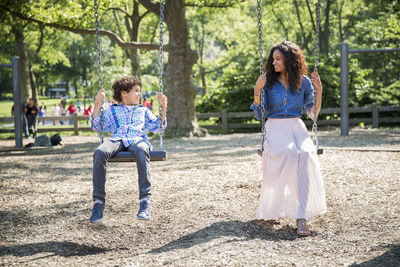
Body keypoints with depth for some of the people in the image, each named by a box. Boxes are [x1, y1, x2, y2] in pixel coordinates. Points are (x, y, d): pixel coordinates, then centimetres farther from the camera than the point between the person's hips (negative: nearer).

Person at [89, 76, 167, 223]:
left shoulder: (143, 110, 35)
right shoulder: (112, 110, 31)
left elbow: (157, 127, 24)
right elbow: (97, 126, 19)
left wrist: (164, 108, 12)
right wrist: (97, 104, 8)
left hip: (137, 139, 0)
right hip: (117, 140, 0)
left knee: (141, 150, -41)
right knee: (99, 152, -37)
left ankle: (145, 200, -45)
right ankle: (98, 202, -33)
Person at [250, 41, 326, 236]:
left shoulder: (303, 82, 9)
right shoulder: (268, 81, 7)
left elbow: (313, 114, 9)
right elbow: (259, 115, 4)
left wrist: (319, 90, -2)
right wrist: (257, 91, -8)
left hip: (296, 127, 1)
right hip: (275, 128, -1)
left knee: (306, 154, -33)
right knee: (289, 153, -35)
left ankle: (302, 216, -35)